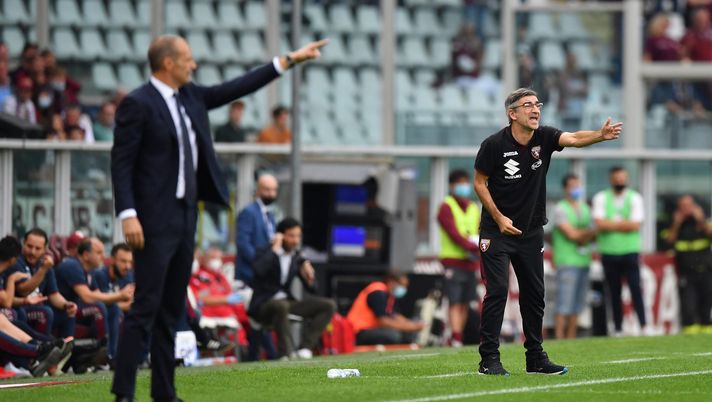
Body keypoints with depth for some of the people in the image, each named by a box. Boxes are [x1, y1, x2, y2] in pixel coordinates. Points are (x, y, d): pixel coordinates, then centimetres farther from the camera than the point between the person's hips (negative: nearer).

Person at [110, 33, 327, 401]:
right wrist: (127, 215, -21)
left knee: (172, 310, 9)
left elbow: (235, 89, 18)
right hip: (155, 219, -9)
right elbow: (121, 162, -13)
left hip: (185, 218, 9)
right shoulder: (137, 104, -11)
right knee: (145, 307, -12)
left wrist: (289, 60, 17)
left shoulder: (191, 97, 12)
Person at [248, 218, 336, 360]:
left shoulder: (297, 258, 11)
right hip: (263, 305, -6)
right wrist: (275, 248, -19)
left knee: (329, 305, -10)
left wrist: (309, 278, -12)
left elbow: (311, 289, 11)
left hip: (287, 301, 6)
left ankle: (305, 348, -19)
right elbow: (259, 270, -29)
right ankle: (286, 353, -36)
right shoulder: (265, 253, -4)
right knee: (281, 305, -41)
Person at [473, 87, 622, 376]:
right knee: (497, 291, -10)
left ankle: (536, 358, 17)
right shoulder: (494, 144, -13)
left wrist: (601, 135, -42)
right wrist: (499, 218, -12)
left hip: (531, 231, 4)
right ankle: (489, 360, -5)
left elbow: (574, 139, -22)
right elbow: (479, 182, -5)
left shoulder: (544, 138, -5)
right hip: (497, 230, -4)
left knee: (534, 294, 8)